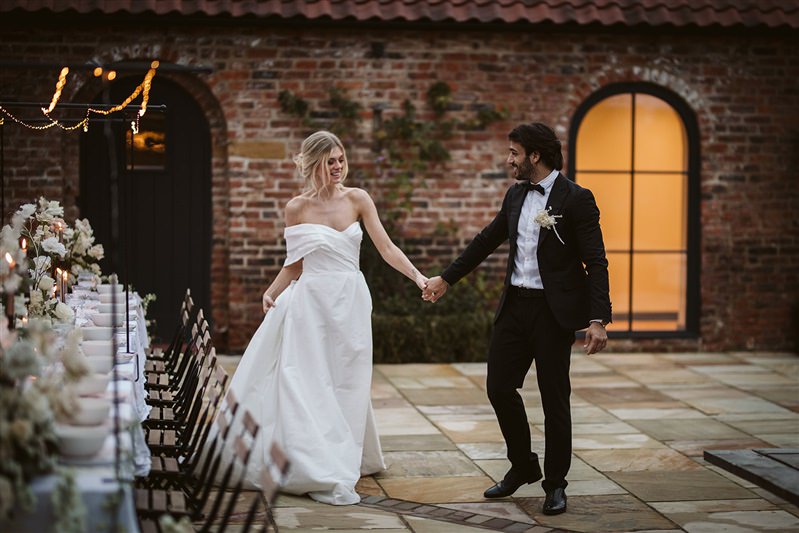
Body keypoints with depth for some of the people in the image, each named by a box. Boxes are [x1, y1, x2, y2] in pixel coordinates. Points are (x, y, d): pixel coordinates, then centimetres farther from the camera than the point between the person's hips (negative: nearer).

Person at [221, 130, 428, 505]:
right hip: (311, 304, -2)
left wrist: (419, 278, -14)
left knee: (347, 386, 8)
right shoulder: (297, 208, -1)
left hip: (351, 303, 2)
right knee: (310, 386, -4)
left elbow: (386, 248, -2)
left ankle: (344, 461, 20)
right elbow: (294, 265, 6)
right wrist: (271, 292, -9)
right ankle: (320, 471, 3)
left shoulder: (357, 199, 1)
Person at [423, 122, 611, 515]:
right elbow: (487, 241, 21)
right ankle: (523, 466, 28)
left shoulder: (576, 199, -10)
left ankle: (555, 483, 17)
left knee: (554, 398, 2)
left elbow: (595, 262, -14)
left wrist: (598, 320, -21)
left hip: (554, 310, -6)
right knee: (499, 387, 7)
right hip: (515, 305, 6)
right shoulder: (516, 195, 10)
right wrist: (446, 278, 24)